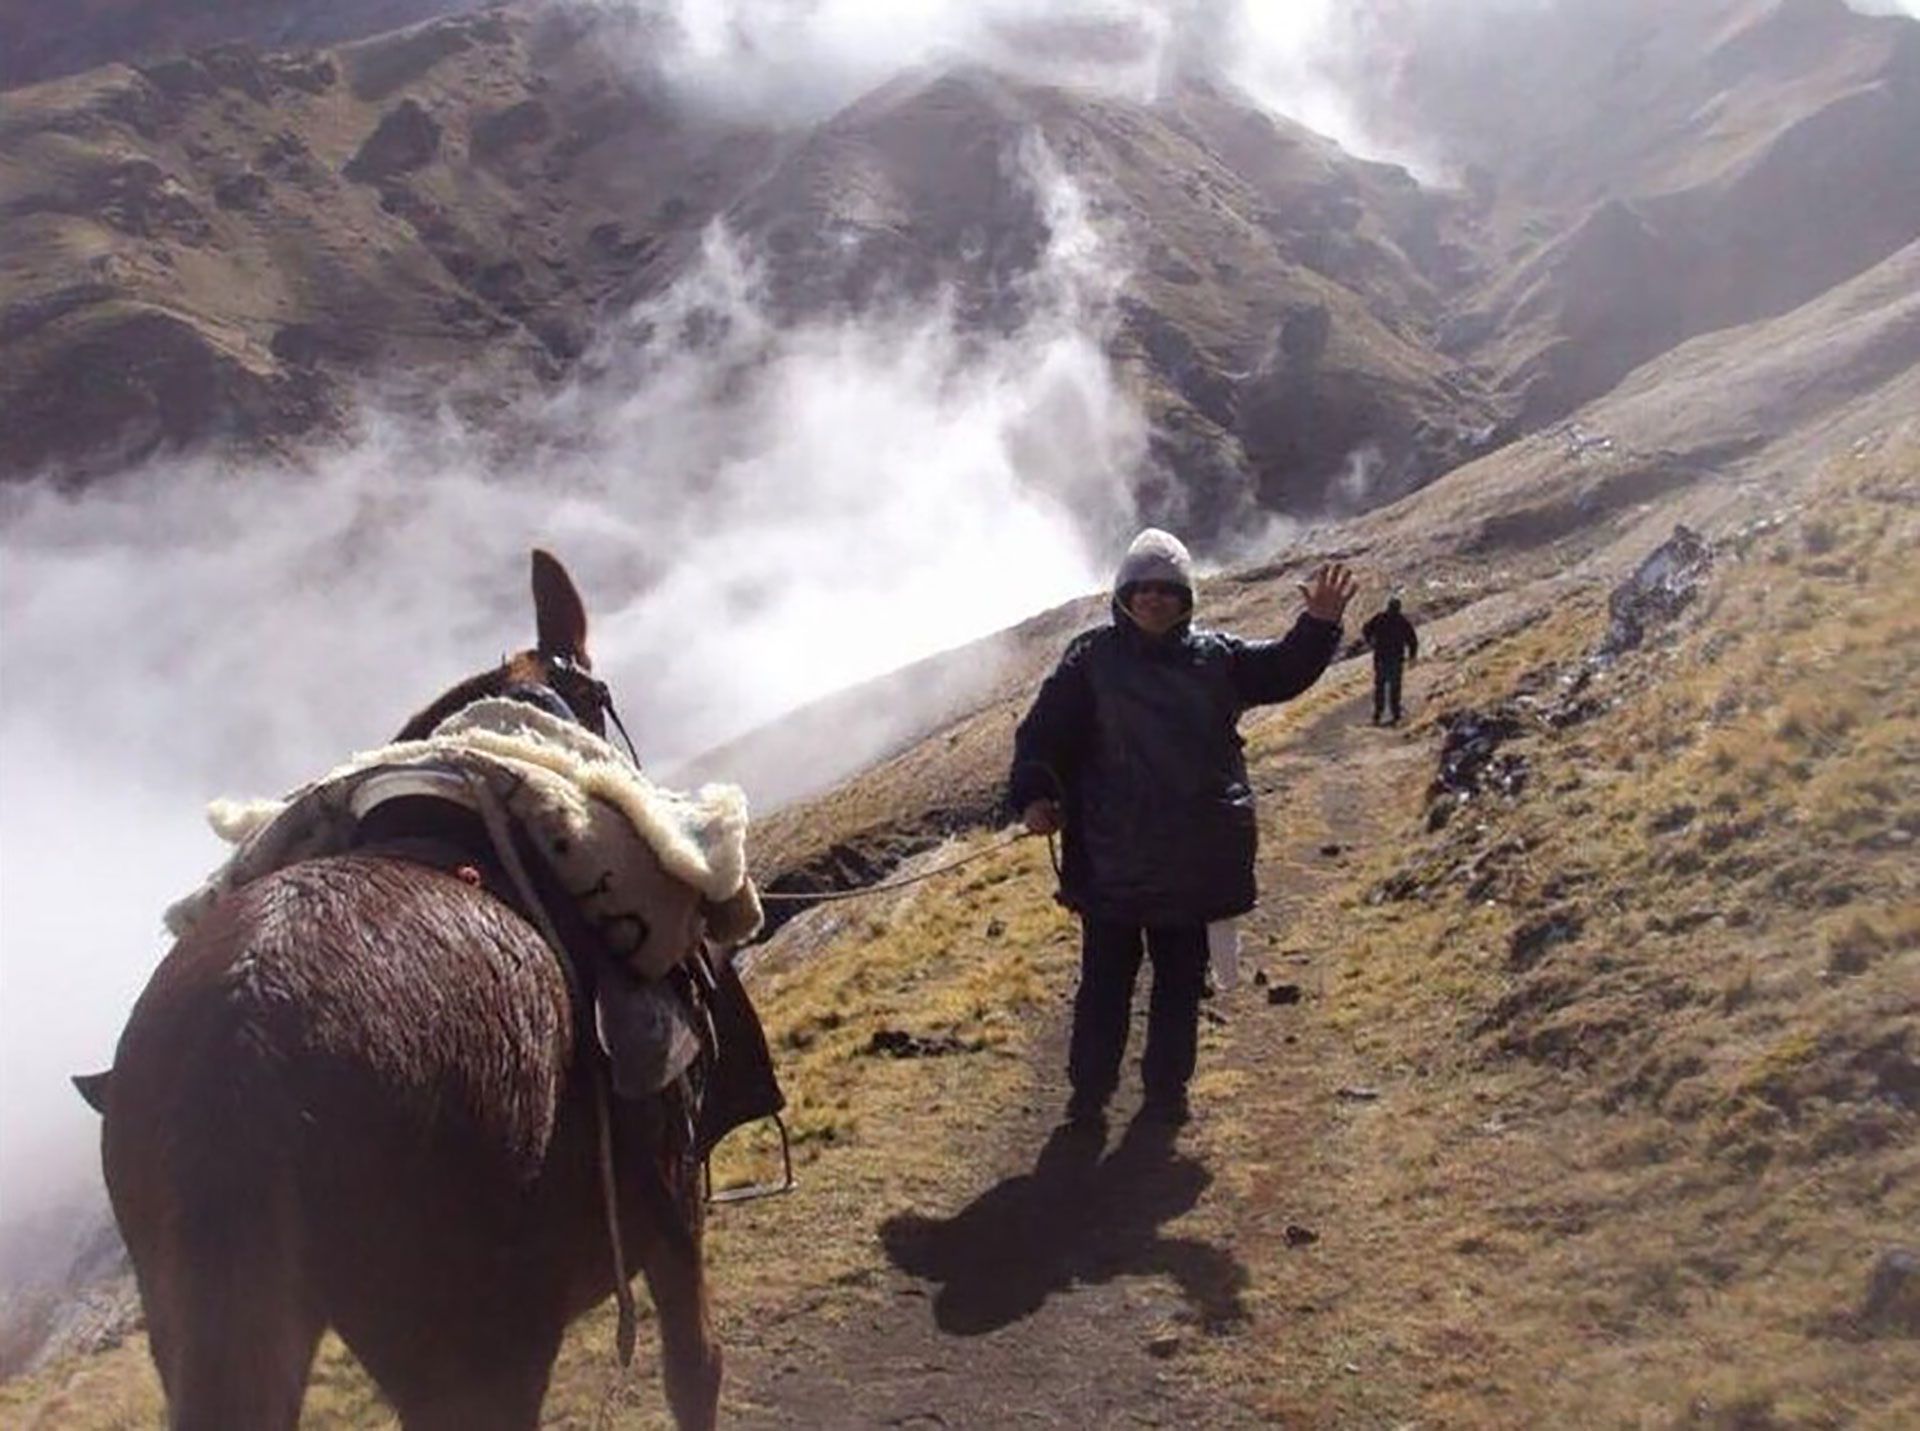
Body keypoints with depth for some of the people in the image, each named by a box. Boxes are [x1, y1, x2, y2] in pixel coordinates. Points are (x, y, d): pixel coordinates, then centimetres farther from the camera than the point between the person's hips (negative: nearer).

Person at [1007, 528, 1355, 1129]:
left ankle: (1167, 1090, 25)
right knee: (1106, 978, 4)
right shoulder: (1092, 658, -2)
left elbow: (1283, 670, 8)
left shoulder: (1215, 656, 6)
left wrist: (1319, 625, -9)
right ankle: (1089, 1092, 15)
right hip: (1112, 859, -3)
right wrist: (1034, 793, -19)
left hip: (1192, 860, 3)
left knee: (1181, 978, 13)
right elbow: (1043, 730, -5)